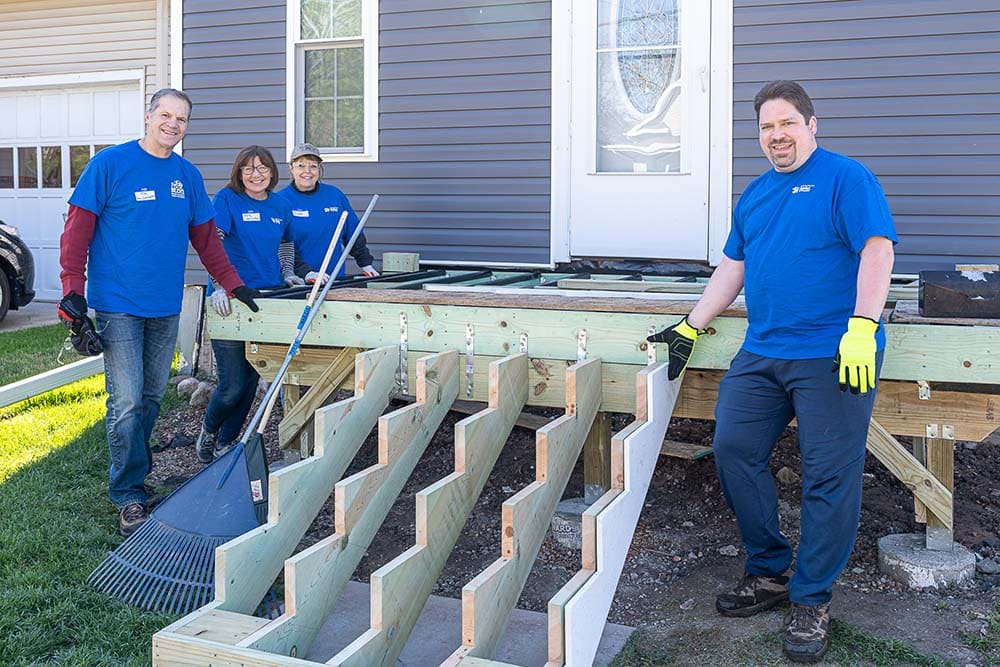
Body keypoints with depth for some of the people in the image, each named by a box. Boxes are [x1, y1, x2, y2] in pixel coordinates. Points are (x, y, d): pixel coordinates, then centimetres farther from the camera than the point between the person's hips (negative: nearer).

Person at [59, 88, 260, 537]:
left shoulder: (188, 175, 11)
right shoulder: (110, 164, -4)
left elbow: (205, 237, 19)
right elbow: (77, 229, -5)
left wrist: (233, 284, 15)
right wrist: (73, 289, -12)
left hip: (166, 307, 5)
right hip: (119, 306, -5)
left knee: (152, 397, 13)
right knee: (126, 404, -7)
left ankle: (131, 464, 30)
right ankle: (129, 498, 1)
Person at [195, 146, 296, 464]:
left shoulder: (280, 205, 10)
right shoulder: (227, 199, -7)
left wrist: (289, 275, 12)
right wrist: (219, 286, -30)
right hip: (231, 301, -5)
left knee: (251, 380, 9)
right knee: (233, 385, -7)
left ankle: (225, 444, 25)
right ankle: (208, 431, 23)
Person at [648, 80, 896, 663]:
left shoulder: (846, 178, -2)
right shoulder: (755, 193, 18)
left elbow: (877, 250, -12)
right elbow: (733, 268, 23)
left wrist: (861, 328, -22)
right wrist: (690, 329, 20)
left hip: (834, 357, -7)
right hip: (761, 354, 7)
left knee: (830, 478, -3)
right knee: (734, 450, 3)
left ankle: (812, 601, 11)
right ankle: (769, 573, 20)